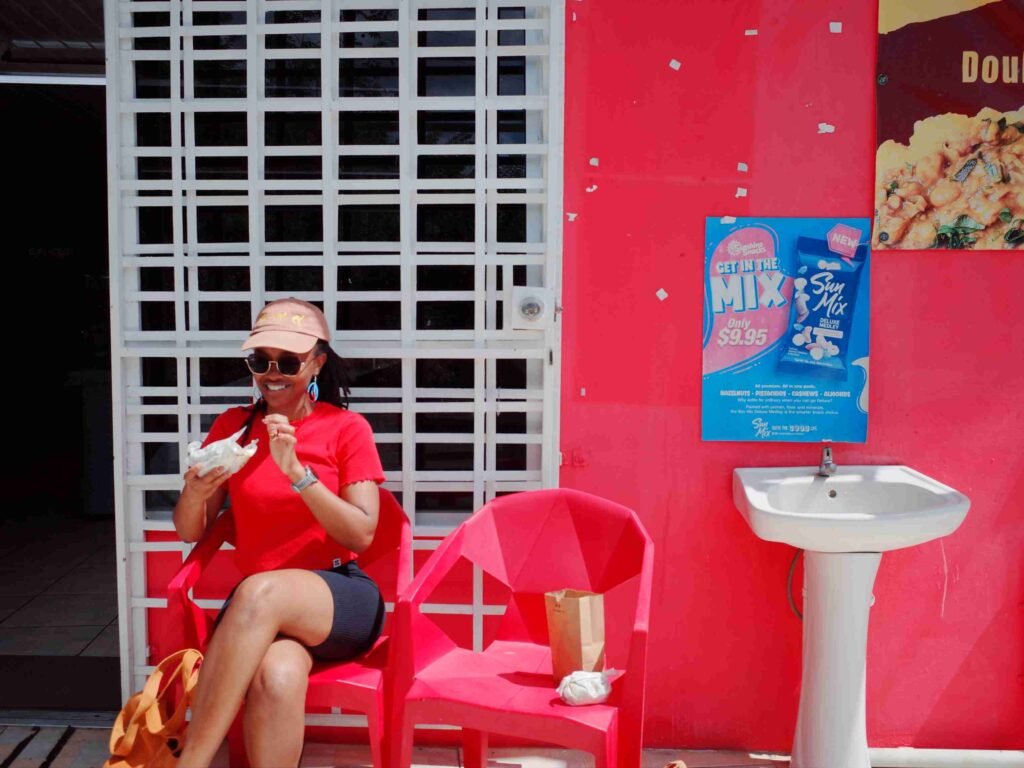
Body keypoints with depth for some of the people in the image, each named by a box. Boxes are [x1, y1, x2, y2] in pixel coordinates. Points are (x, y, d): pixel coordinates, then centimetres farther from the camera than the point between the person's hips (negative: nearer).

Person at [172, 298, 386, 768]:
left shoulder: (348, 428, 1)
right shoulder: (233, 425, 9)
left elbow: (362, 536, -7)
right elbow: (189, 532, 10)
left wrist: (297, 472, -20)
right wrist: (195, 491, -14)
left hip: (341, 599, -1)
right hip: (257, 609, 2)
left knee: (260, 593, -37)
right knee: (277, 677, -36)